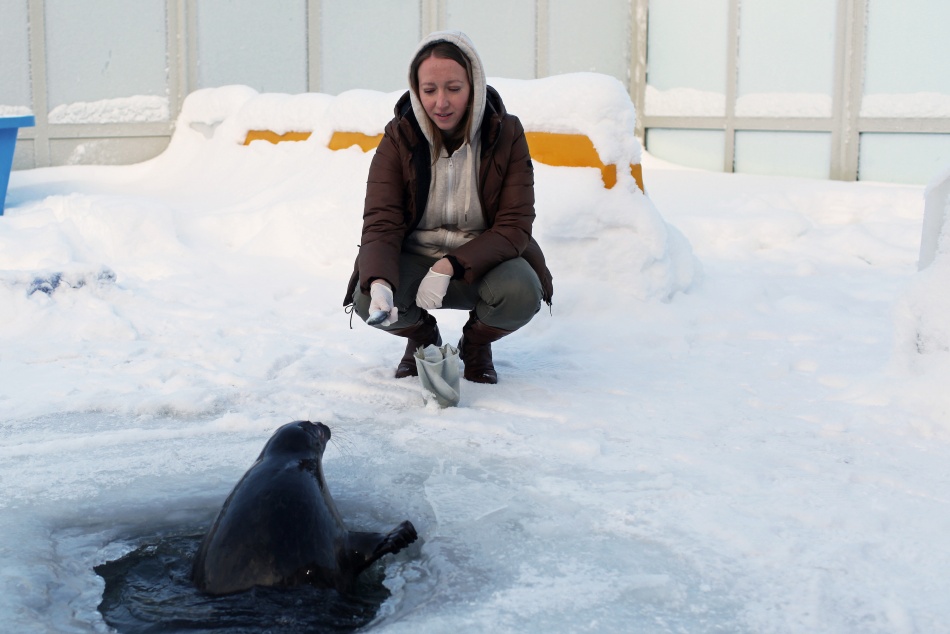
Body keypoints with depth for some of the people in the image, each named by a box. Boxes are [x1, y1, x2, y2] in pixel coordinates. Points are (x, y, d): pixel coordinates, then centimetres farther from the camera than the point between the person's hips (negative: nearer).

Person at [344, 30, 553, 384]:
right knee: (367, 298, -29)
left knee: (521, 294, -33)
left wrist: (449, 267, -29)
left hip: (481, 262, 0)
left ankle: (477, 342, 5)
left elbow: (514, 228, -15)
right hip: (414, 260, 1)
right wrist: (380, 283, -38)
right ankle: (422, 336, 8)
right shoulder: (398, 139, -10)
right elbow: (381, 224, -16)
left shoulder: (506, 134, -12)